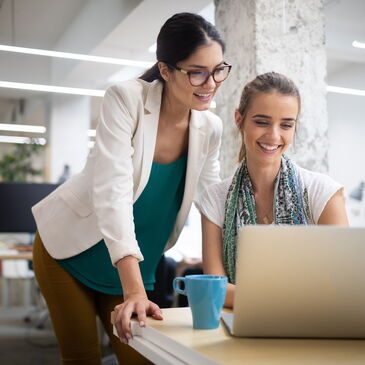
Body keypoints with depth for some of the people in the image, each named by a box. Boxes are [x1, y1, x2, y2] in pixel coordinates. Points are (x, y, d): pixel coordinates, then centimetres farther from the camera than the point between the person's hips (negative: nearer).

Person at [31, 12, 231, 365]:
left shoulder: (210, 129, -8)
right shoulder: (126, 99, -23)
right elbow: (113, 190, -33)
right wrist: (134, 289, -41)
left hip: (131, 263, 4)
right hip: (71, 250, -3)